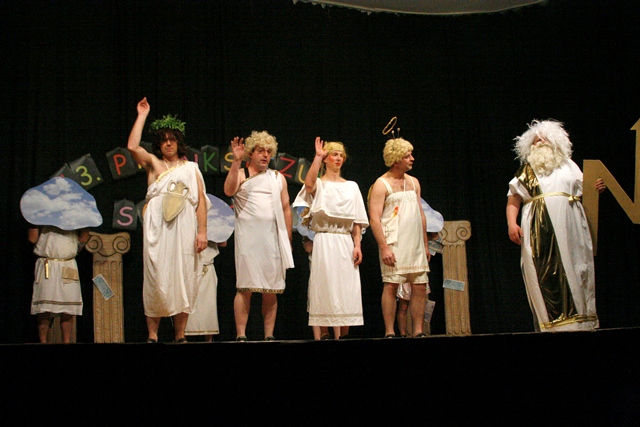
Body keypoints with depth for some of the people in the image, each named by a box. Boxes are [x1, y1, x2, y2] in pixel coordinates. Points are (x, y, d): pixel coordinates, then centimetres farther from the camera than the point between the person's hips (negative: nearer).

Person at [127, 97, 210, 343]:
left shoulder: (191, 168, 18)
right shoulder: (153, 163, 16)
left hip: (185, 229, 1)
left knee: (184, 280, -2)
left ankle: (179, 335, 1)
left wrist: (202, 231, -2)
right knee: (156, 279, -7)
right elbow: (133, 147, -2)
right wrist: (142, 116, 6)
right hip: (158, 229, -1)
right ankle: (152, 334, -6)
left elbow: (201, 200, 10)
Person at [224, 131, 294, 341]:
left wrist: (287, 240, 10)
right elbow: (229, 191, -13)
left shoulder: (278, 178, 18)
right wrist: (236, 161, -17)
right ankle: (241, 335, -7)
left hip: (273, 237, 3)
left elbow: (286, 209, 16)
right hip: (248, 237, -3)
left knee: (271, 290, 2)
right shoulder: (241, 174, 9)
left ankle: (269, 335, 6)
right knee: (245, 287, -8)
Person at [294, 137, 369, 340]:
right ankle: (335, 336, -4)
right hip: (324, 241, -3)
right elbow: (309, 183, -21)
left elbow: (357, 221, 12)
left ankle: (344, 335, 6)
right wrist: (318, 156, -16)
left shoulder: (351, 186, 17)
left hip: (346, 242, 3)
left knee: (347, 290, -1)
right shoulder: (319, 184, 6)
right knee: (328, 288, -6)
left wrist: (357, 245, 1)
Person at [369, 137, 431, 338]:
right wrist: (383, 247, -19)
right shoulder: (382, 184, -4)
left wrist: (425, 244, 16)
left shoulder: (414, 182, 16)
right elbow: (374, 218, -11)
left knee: (420, 287, 3)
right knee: (391, 285, -7)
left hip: (416, 246, 6)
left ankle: (418, 331, 10)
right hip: (394, 245, -6)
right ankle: (389, 332, -3)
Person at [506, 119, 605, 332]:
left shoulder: (569, 166, 19)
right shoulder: (526, 171, 15)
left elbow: (584, 191, 23)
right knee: (544, 277, -7)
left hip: (570, 230, 1)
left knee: (575, 273, -3)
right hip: (539, 233, -1)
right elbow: (513, 201, 8)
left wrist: (596, 188, 0)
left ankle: (580, 321, 1)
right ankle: (551, 324, -6)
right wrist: (512, 224, -9)